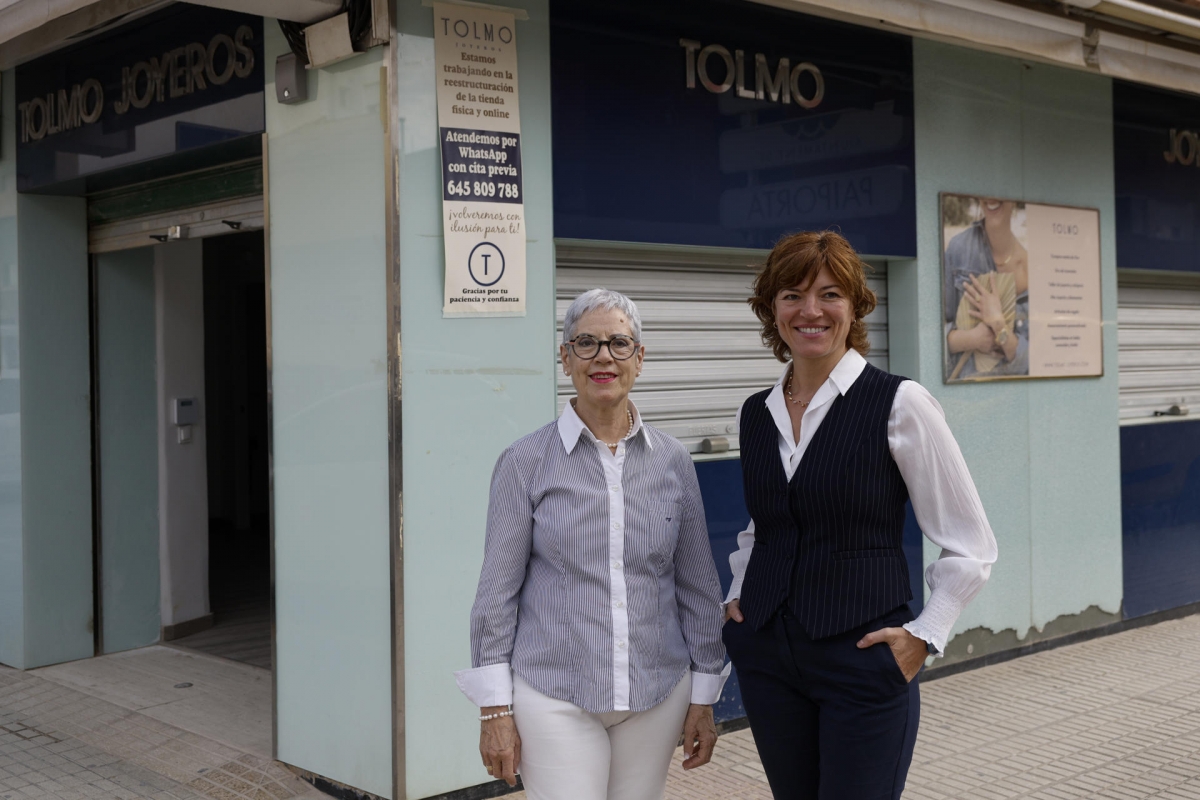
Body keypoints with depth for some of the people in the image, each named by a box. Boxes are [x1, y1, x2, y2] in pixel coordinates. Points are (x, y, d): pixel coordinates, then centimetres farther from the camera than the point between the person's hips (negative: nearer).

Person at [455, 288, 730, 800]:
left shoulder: (672, 461, 4)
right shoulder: (526, 462, -4)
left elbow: (698, 585, 8)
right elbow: (498, 589, -2)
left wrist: (704, 698, 8)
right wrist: (495, 707, -4)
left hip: (657, 695, 3)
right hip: (554, 696, -3)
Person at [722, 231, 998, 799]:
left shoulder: (896, 403, -9)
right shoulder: (755, 414, 6)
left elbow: (970, 546, -5)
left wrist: (924, 634, -11)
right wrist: (738, 596, 9)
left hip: (864, 661, -5)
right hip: (767, 657, 5)